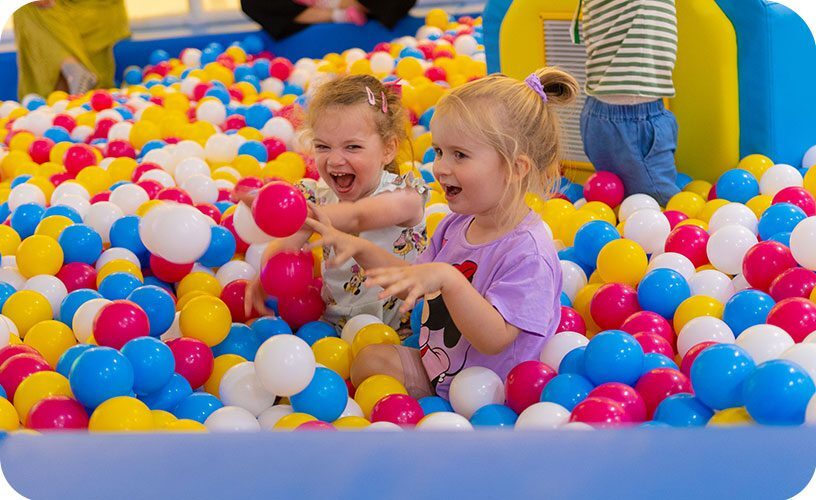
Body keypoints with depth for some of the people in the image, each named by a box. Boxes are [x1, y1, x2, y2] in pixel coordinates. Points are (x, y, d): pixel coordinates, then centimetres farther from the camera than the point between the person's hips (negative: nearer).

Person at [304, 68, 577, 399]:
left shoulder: (528, 253, -25)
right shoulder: (456, 225, 3)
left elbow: (493, 340, -32)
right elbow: (413, 287, 15)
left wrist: (448, 278, -41)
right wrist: (361, 249, 3)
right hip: (433, 368, 9)